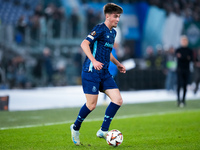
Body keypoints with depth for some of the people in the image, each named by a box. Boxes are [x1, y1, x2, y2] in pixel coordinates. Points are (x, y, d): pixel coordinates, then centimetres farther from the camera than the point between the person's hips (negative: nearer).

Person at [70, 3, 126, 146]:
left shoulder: (113, 32, 16)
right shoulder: (100, 29, -11)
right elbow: (84, 44, -22)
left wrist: (117, 64, 29)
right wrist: (94, 61, -33)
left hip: (104, 72, 8)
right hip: (91, 71, -8)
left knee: (118, 100, -4)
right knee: (91, 105, -5)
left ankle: (103, 131, 3)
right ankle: (76, 128, 20)